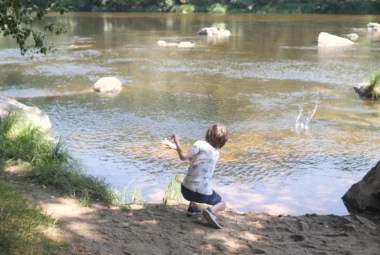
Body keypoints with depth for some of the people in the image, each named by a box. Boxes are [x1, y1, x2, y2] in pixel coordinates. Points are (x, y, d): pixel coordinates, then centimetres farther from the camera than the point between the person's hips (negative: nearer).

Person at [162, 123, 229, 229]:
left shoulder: (200, 144, -6)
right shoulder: (216, 153, 9)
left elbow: (184, 156, -21)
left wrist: (177, 142, -7)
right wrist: (175, 146, 17)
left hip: (186, 189, 1)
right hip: (203, 194, -1)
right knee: (222, 204, 24)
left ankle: (192, 207, 20)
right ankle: (211, 211, -9)